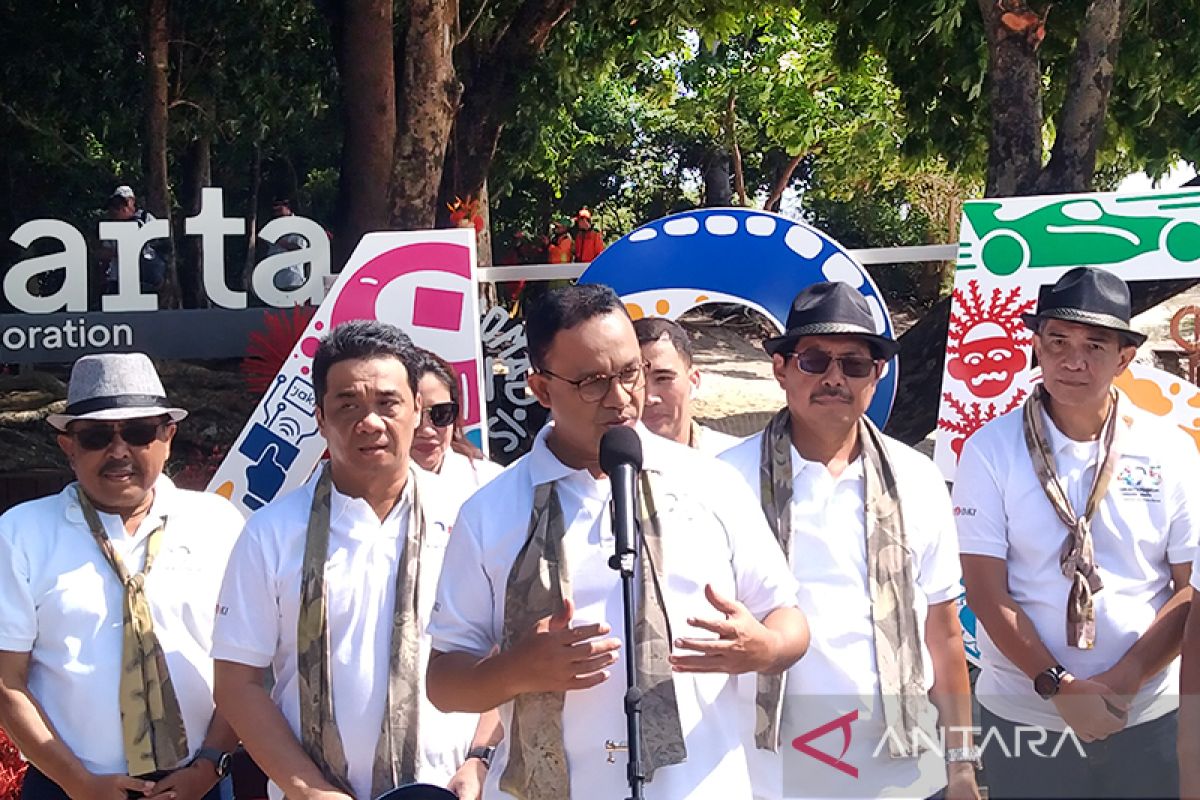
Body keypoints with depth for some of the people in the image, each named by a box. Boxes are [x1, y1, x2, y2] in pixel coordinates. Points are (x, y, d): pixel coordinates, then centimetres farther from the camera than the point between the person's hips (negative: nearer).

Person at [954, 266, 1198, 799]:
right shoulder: (991, 449, -6)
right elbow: (987, 592, -8)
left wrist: (1125, 680, -12)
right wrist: (1059, 688, -15)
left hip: (1148, 717, 1)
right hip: (1024, 715, -1)